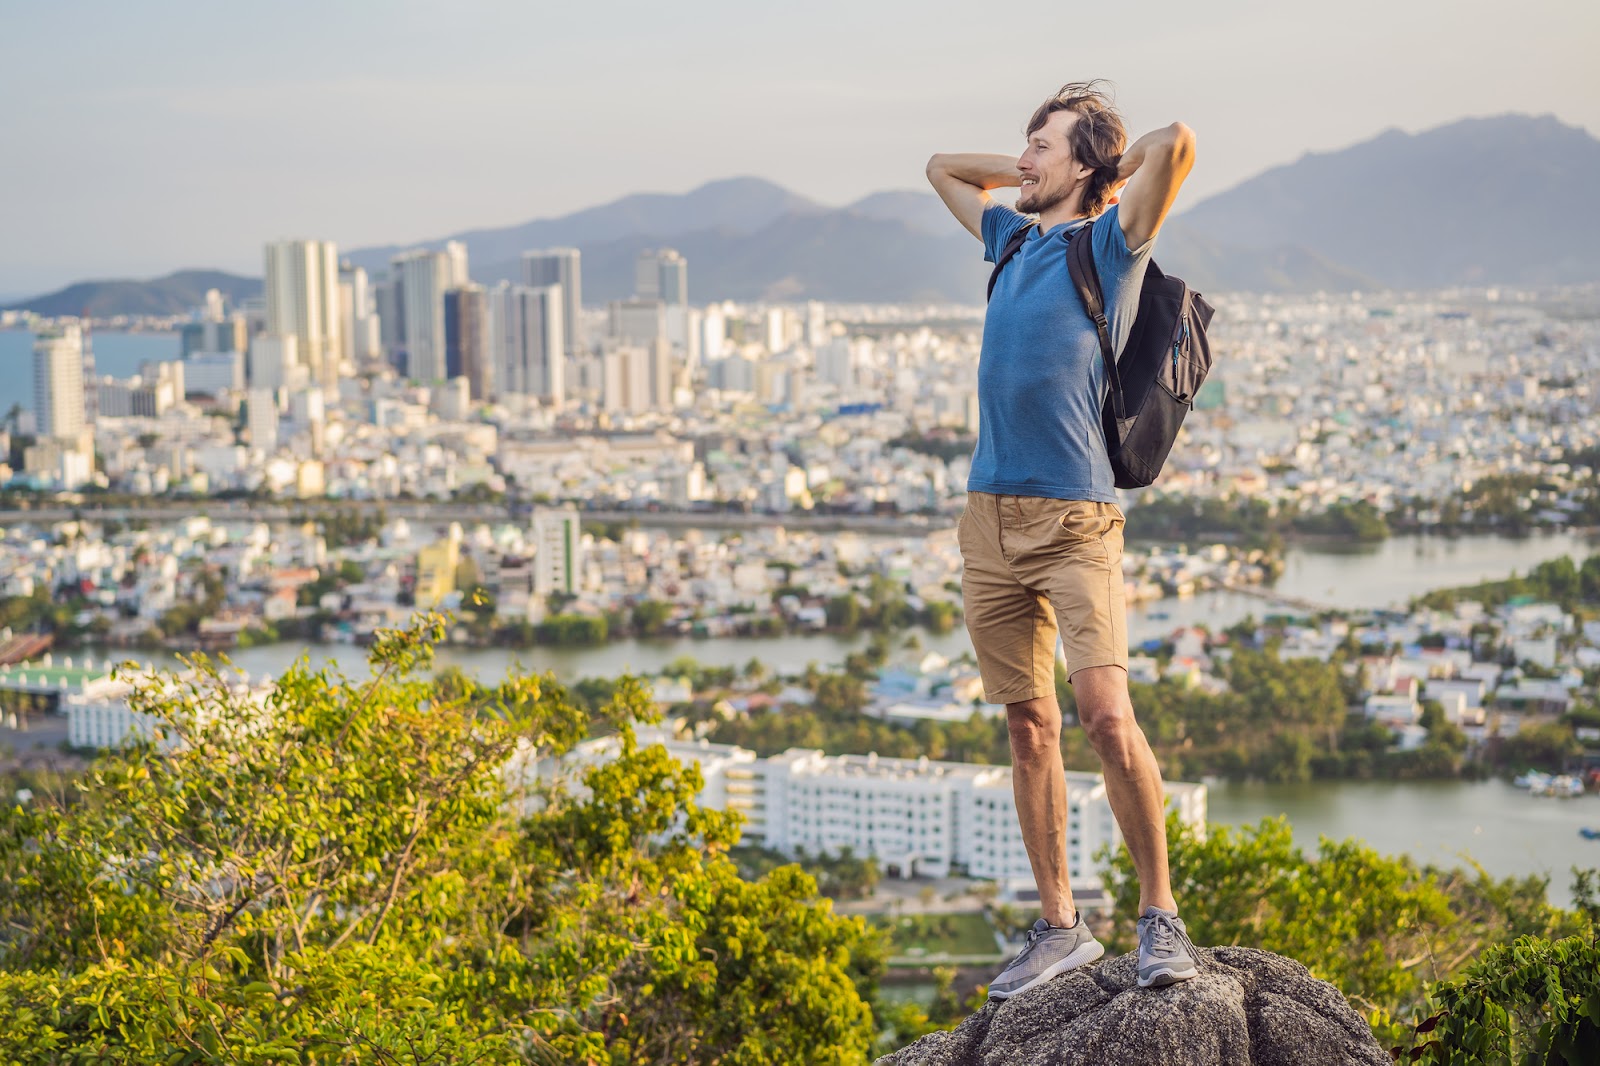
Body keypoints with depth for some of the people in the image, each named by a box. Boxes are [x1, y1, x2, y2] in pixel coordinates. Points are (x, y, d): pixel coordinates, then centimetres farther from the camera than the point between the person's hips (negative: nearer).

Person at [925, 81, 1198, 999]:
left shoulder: (1111, 243, 0)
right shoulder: (1014, 236, 19)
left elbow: (1177, 144, -16)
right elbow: (943, 167, 36)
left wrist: (1117, 170, 4)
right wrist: (1035, 175, 24)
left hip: (1076, 518, -6)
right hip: (990, 515, 6)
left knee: (1107, 715, -16)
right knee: (1029, 725, 7)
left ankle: (1161, 914, -5)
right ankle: (1060, 926, 13)